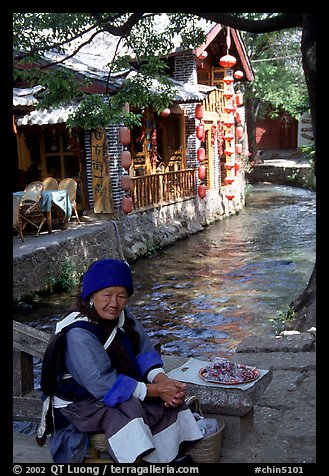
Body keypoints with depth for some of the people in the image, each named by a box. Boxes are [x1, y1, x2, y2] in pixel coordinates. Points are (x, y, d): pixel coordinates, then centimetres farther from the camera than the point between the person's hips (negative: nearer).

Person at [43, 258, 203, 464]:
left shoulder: (122, 316, -5)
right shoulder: (77, 334, -28)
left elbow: (144, 352, -3)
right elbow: (102, 384, -30)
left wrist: (163, 380, -24)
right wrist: (154, 390, -27)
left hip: (118, 391, 7)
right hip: (79, 403, -7)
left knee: (170, 401, -8)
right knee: (128, 409, -33)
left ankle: (172, 459, 0)